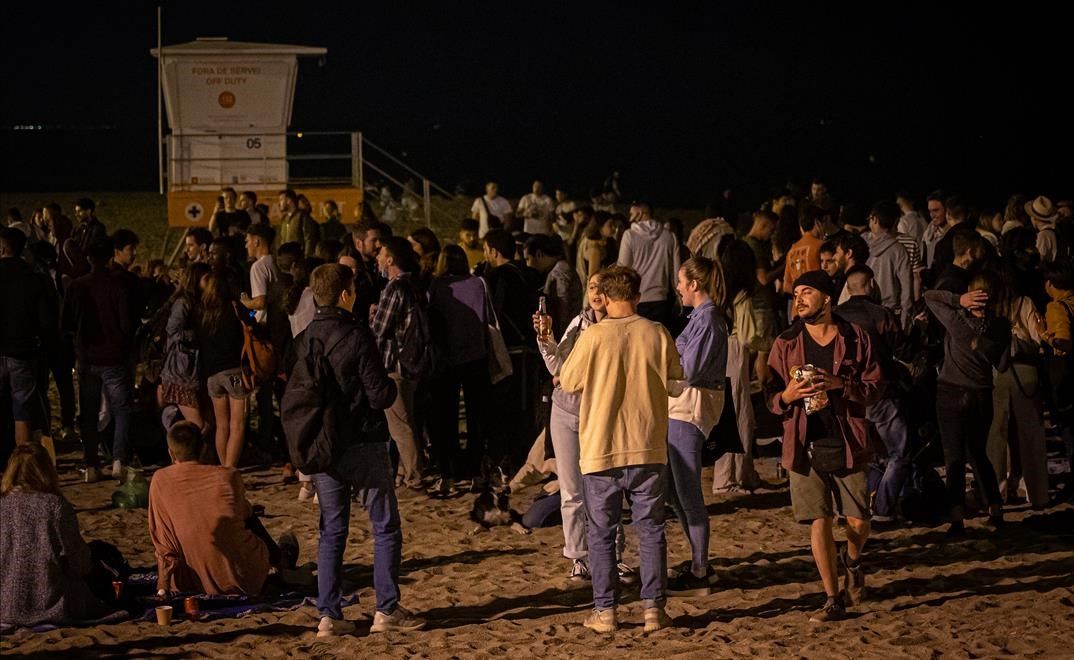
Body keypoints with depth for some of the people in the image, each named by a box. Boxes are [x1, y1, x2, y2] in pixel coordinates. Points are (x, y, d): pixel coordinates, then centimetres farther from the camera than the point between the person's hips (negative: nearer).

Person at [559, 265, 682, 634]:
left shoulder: (594, 337, -11)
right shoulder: (658, 335, -5)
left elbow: (567, 382, 0)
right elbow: (675, 375, 11)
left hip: (601, 450, -2)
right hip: (648, 449, 2)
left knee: (602, 533, 8)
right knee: (650, 529, 10)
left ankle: (605, 612, 8)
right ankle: (653, 608, 8)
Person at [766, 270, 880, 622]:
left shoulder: (855, 338, 2)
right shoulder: (785, 343, 6)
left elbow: (874, 386, 0)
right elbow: (771, 396, 8)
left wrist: (840, 384, -17)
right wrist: (786, 396, -15)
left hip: (848, 444, -1)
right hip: (806, 445, 1)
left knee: (858, 521, 0)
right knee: (819, 522, -1)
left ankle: (852, 562, 34)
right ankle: (833, 599, 9)